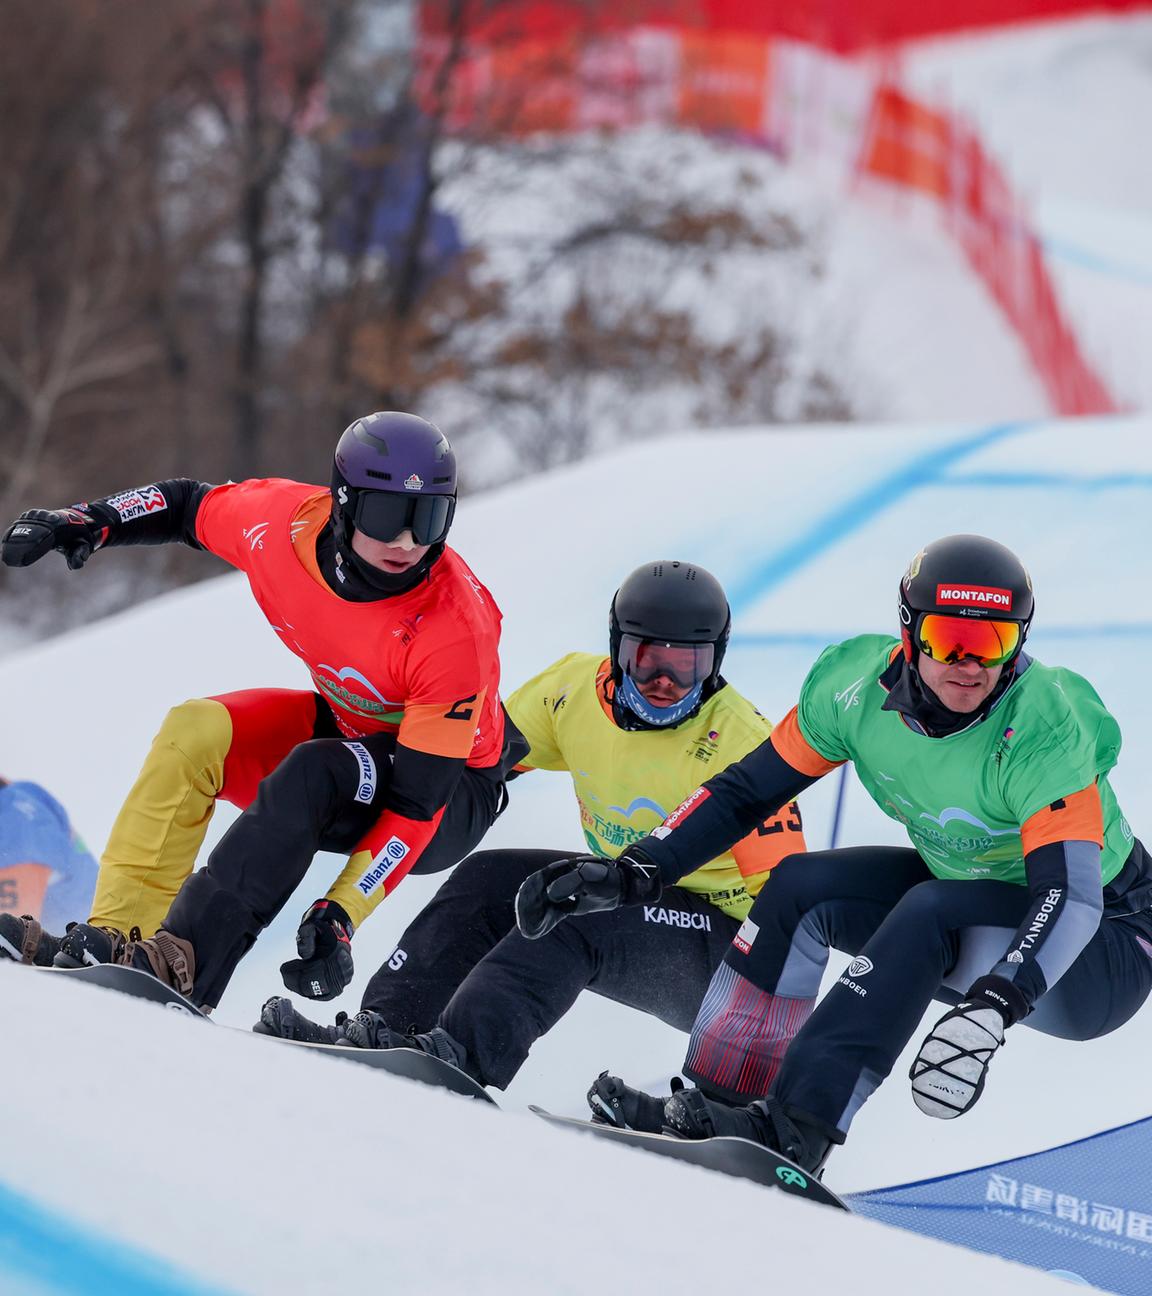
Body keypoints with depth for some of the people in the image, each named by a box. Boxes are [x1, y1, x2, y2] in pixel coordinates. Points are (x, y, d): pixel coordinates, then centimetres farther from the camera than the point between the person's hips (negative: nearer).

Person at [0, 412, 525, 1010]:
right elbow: (191, 505, 4)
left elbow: (420, 801, -32)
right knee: (193, 732, -19)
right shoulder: (286, 522, -20)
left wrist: (342, 915, -40)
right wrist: (88, 521, -10)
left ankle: (180, 966, -39)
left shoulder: (456, 629, -34)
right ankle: (118, 933, -22)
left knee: (311, 774, -35)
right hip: (348, 730, 6)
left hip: (453, 790, -6)